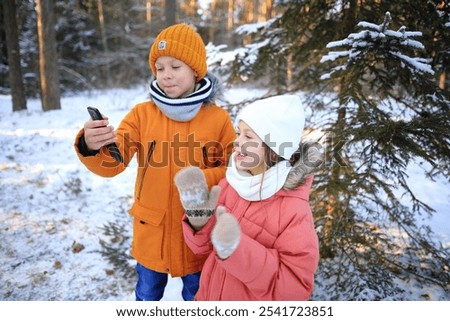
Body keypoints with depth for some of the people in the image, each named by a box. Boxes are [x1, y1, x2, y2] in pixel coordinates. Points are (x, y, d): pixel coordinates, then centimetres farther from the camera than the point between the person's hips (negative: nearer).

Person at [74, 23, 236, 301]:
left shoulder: (218, 118, -11)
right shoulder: (142, 114, -8)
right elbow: (112, 164, -18)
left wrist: (202, 180, -24)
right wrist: (92, 147, -40)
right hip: (151, 229, 1)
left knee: (197, 297, 23)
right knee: (147, 295, 25)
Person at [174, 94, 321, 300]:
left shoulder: (294, 209, -24)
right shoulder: (231, 182, -10)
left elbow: (296, 286, -24)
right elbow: (205, 246, -2)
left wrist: (238, 250, -34)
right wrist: (199, 220, -22)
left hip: (256, 307, -4)